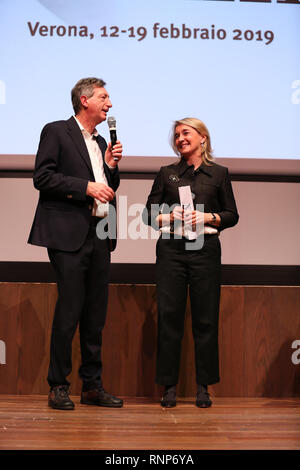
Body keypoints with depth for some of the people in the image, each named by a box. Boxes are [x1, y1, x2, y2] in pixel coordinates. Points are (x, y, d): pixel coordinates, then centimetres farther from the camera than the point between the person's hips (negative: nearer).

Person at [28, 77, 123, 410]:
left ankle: (92, 386, 15)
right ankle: (58, 387, 4)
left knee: (96, 314, 8)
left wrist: (111, 166, 8)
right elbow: (42, 177, -10)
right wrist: (87, 186, -14)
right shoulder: (56, 132, 1)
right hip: (69, 235, -7)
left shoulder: (101, 142, 22)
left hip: (99, 237, 7)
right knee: (69, 310, -7)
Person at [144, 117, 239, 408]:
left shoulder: (219, 174, 10)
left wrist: (207, 217, -7)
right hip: (171, 250, 1)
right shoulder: (167, 174, 12)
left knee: (205, 318, 0)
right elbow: (149, 214, 11)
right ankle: (169, 386, 7)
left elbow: (232, 215, 10)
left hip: (205, 250, 0)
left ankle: (203, 387, 10)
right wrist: (170, 217, -8)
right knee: (169, 315, -1)